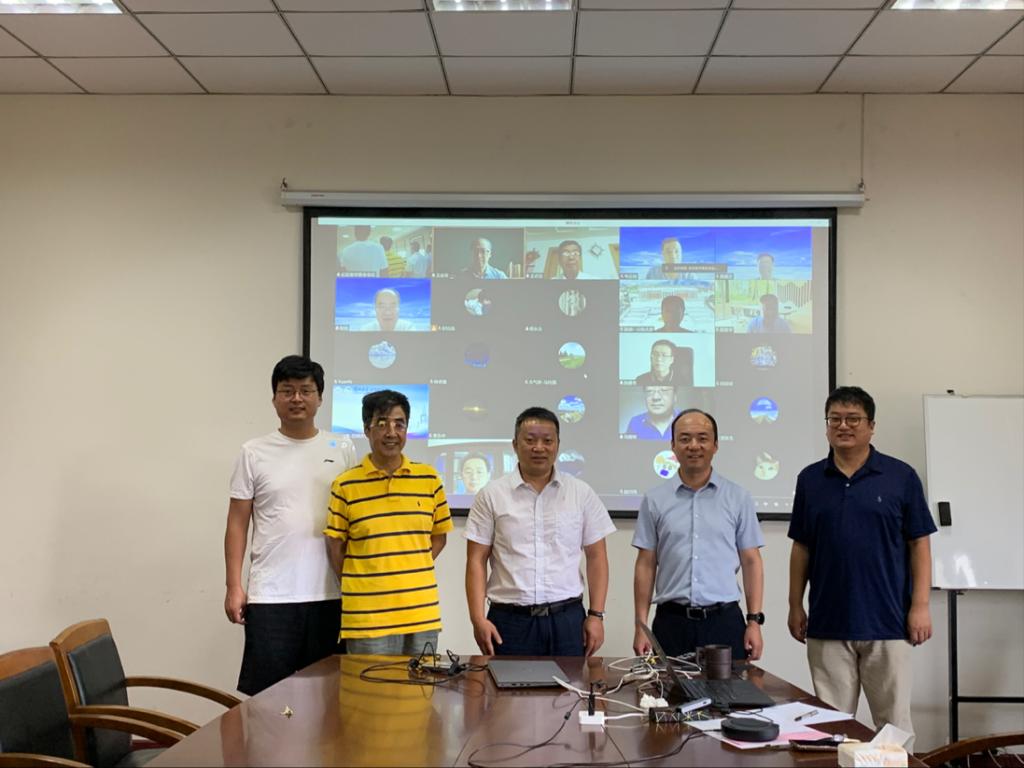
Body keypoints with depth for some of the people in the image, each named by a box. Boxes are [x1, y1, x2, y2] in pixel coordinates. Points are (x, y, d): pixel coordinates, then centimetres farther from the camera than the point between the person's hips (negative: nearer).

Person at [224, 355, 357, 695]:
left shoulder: (342, 450, 6)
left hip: (328, 595, 2)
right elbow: (237, 524, 3)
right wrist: (234, 586, -3)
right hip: (269, 597, -2)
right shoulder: (254, 453, 2)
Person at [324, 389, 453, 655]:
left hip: (422, 613, 3)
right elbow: (335, 545, 4)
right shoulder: (345, 486, -3)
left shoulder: (429, 478, 5)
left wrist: (411, 572, 4)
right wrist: (358, 585, 1)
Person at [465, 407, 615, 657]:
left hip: (567, 619, 1)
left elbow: (596, 557, 7)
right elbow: (476, 561, 1)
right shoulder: (491, 495, 2)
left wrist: (596, 615, 0)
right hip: (510, 621, -1)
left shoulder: (582, 493, 6)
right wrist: (478, 618, -8)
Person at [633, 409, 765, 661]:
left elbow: (751, 562, 6)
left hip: (724, 621, 0)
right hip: (672, 621, 0)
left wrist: (754, 621, -1)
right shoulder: (655, 501, 6)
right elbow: (646, 565, 6)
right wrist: (641, 626, 1)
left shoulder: (738, 499, 5)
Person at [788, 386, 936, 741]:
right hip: (827, 623, 2)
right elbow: (801, 548, 10)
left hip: (887, 620, -2)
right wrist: (795, 605, 7)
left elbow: (919, 544, 0)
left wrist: (920, 606, -6)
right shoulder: (810, 479, 7)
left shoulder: (901, 477, -1)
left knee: (894, 719, 5)